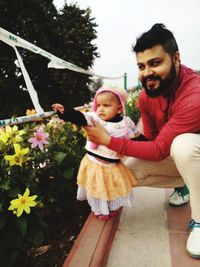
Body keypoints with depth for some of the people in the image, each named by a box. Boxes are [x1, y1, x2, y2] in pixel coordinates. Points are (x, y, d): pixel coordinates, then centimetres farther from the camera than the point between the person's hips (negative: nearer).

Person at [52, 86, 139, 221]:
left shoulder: (126, 122, -7)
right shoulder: (94, 118, -13)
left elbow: (137, 138, 5)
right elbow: (78, 117, -28)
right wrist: (65, 111, -43)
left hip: (114, 165, 2)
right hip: (94, 164, -1)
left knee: (115, 188, 20)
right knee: (97, 189, 15)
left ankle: (113, 207, 48)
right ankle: (100, 210, 41)